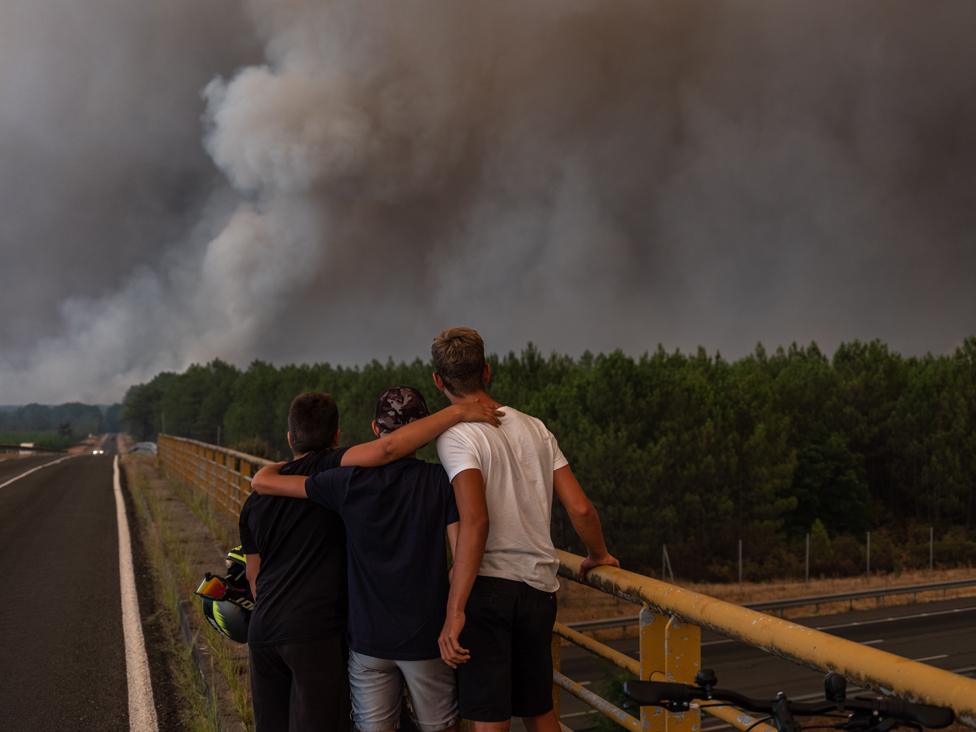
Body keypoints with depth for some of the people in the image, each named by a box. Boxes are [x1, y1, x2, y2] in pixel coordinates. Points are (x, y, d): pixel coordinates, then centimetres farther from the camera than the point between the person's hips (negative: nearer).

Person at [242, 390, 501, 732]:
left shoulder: (255, 500, 13)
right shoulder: (326, 470, -7)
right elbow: (387, 448, -25)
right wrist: (457, 413, -21)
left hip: (262, 631, 7)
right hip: (315, 630, -6)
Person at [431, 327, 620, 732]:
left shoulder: (456, 435, -9)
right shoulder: (535, 429, 9)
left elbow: (475, 521, -21)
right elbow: (581, 508, 6)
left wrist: (454, 612, -22)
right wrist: (598, 556, 26)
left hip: (488, 588, -6)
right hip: (540, 589, 6)